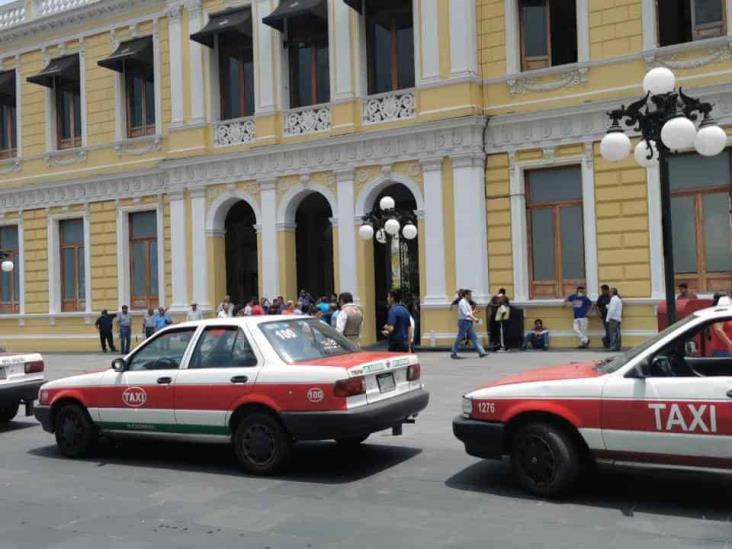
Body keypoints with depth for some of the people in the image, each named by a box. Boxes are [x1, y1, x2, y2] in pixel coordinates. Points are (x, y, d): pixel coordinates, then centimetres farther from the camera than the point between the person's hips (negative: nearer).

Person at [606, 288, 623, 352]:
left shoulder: (613, 299, -12)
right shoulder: (619, 299, 18)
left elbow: (612, 310, -17)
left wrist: (608, 318, -14)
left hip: (613, 318, -10)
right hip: (618, 318, 10)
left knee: (613, 333, -9)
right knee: (617, 333, 8)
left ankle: (613, 347, -12)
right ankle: (617, 347, 8)